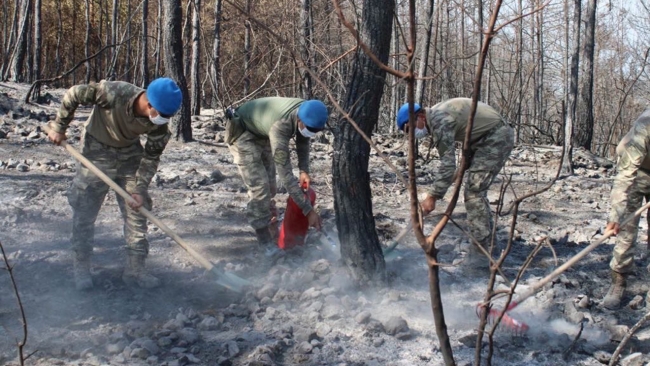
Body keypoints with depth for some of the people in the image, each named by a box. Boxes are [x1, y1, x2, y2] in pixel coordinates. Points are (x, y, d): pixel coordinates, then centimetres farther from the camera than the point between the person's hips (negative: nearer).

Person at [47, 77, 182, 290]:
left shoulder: (159, 123, -22)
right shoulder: (114, 93, -35)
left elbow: (152, 157, -10)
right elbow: (73, 95, -20)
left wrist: (140, 189, -17)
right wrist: (58, 128, -11)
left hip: (130, 155, 3)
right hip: (98, 152, -3)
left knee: (137, 210, 1)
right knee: (84, 211, -1)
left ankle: (134, 269, 11)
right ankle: (81, 267, 14)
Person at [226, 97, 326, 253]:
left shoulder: (306, 112, -22)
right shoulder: (280, 126, -43)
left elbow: (303, 141, 0)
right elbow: (285, 173, -44)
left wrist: (304, 170, -13)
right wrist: (308, 210, -45)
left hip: (263, 133, 8)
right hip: (243, 133, -8)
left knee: (270, 185, 9)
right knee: (259, 187, -17)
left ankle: (272, 232, 20)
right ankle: (266, 243, -11)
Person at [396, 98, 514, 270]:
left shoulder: (439, 120, -21)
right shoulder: (436, 115, 9)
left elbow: (448, 163, -26)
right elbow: (448, 160, 15)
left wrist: (432, 196, -23)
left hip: (496, 138, -11)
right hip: (487, 139, 11)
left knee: (474, 192, -12)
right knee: (475, 191, 15)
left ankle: (479, 255, -10)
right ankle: (481, 248, 22)